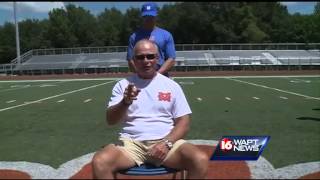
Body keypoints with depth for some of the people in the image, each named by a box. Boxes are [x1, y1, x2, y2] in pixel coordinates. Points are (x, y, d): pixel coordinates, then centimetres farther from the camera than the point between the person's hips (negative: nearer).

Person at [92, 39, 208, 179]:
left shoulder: (172, 86, 7)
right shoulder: (123, 85, 7)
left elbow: (183, 123, 5)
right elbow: (110, 120, -1)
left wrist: (167, 143, -12)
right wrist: (125, 102, -20)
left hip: (165, 142, 0)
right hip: (131, 143, 0)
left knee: (201, 160, -26)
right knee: (99, 162, -28)